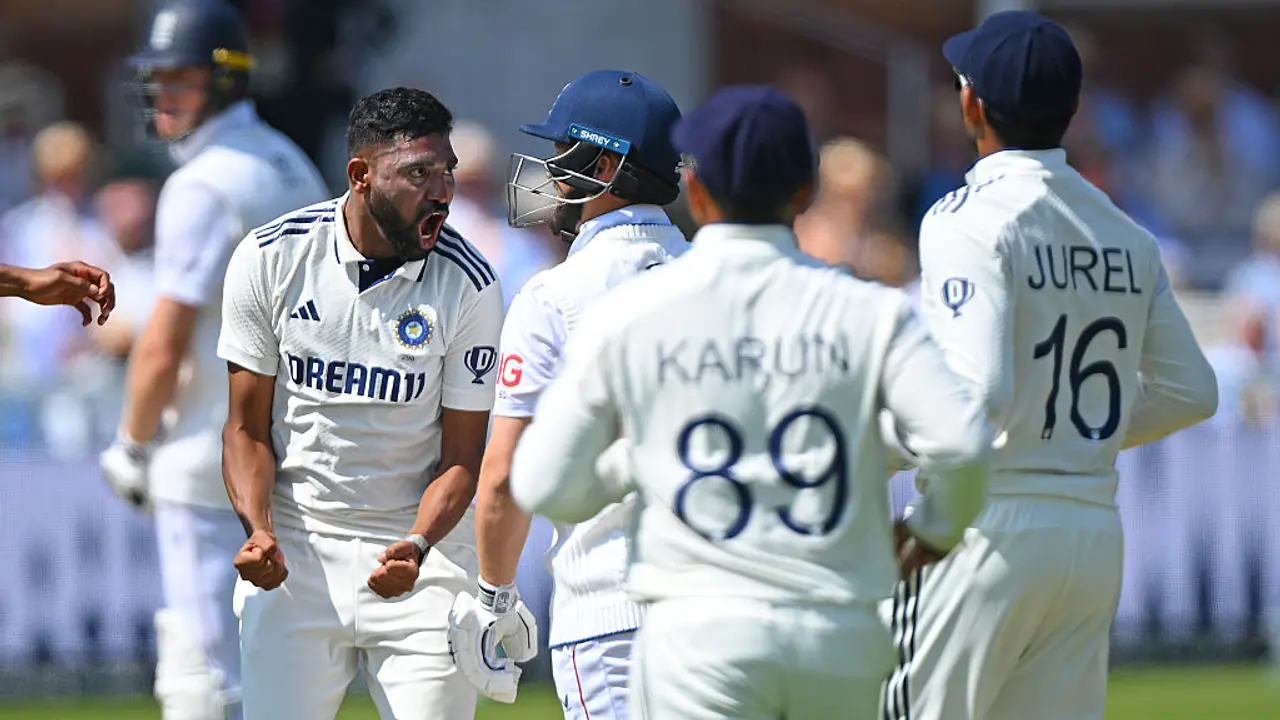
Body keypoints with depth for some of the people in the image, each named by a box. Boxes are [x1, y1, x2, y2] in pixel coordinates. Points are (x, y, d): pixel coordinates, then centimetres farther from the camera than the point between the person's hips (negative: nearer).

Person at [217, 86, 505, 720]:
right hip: (293, 547, 0)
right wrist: (258, 530, -17)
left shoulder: (469, 286, -8)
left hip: (423, 537, 0)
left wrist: (418, 547, -23)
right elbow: (247, 428, 0)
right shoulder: (270, 258, -6)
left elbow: (462, 456, -4)